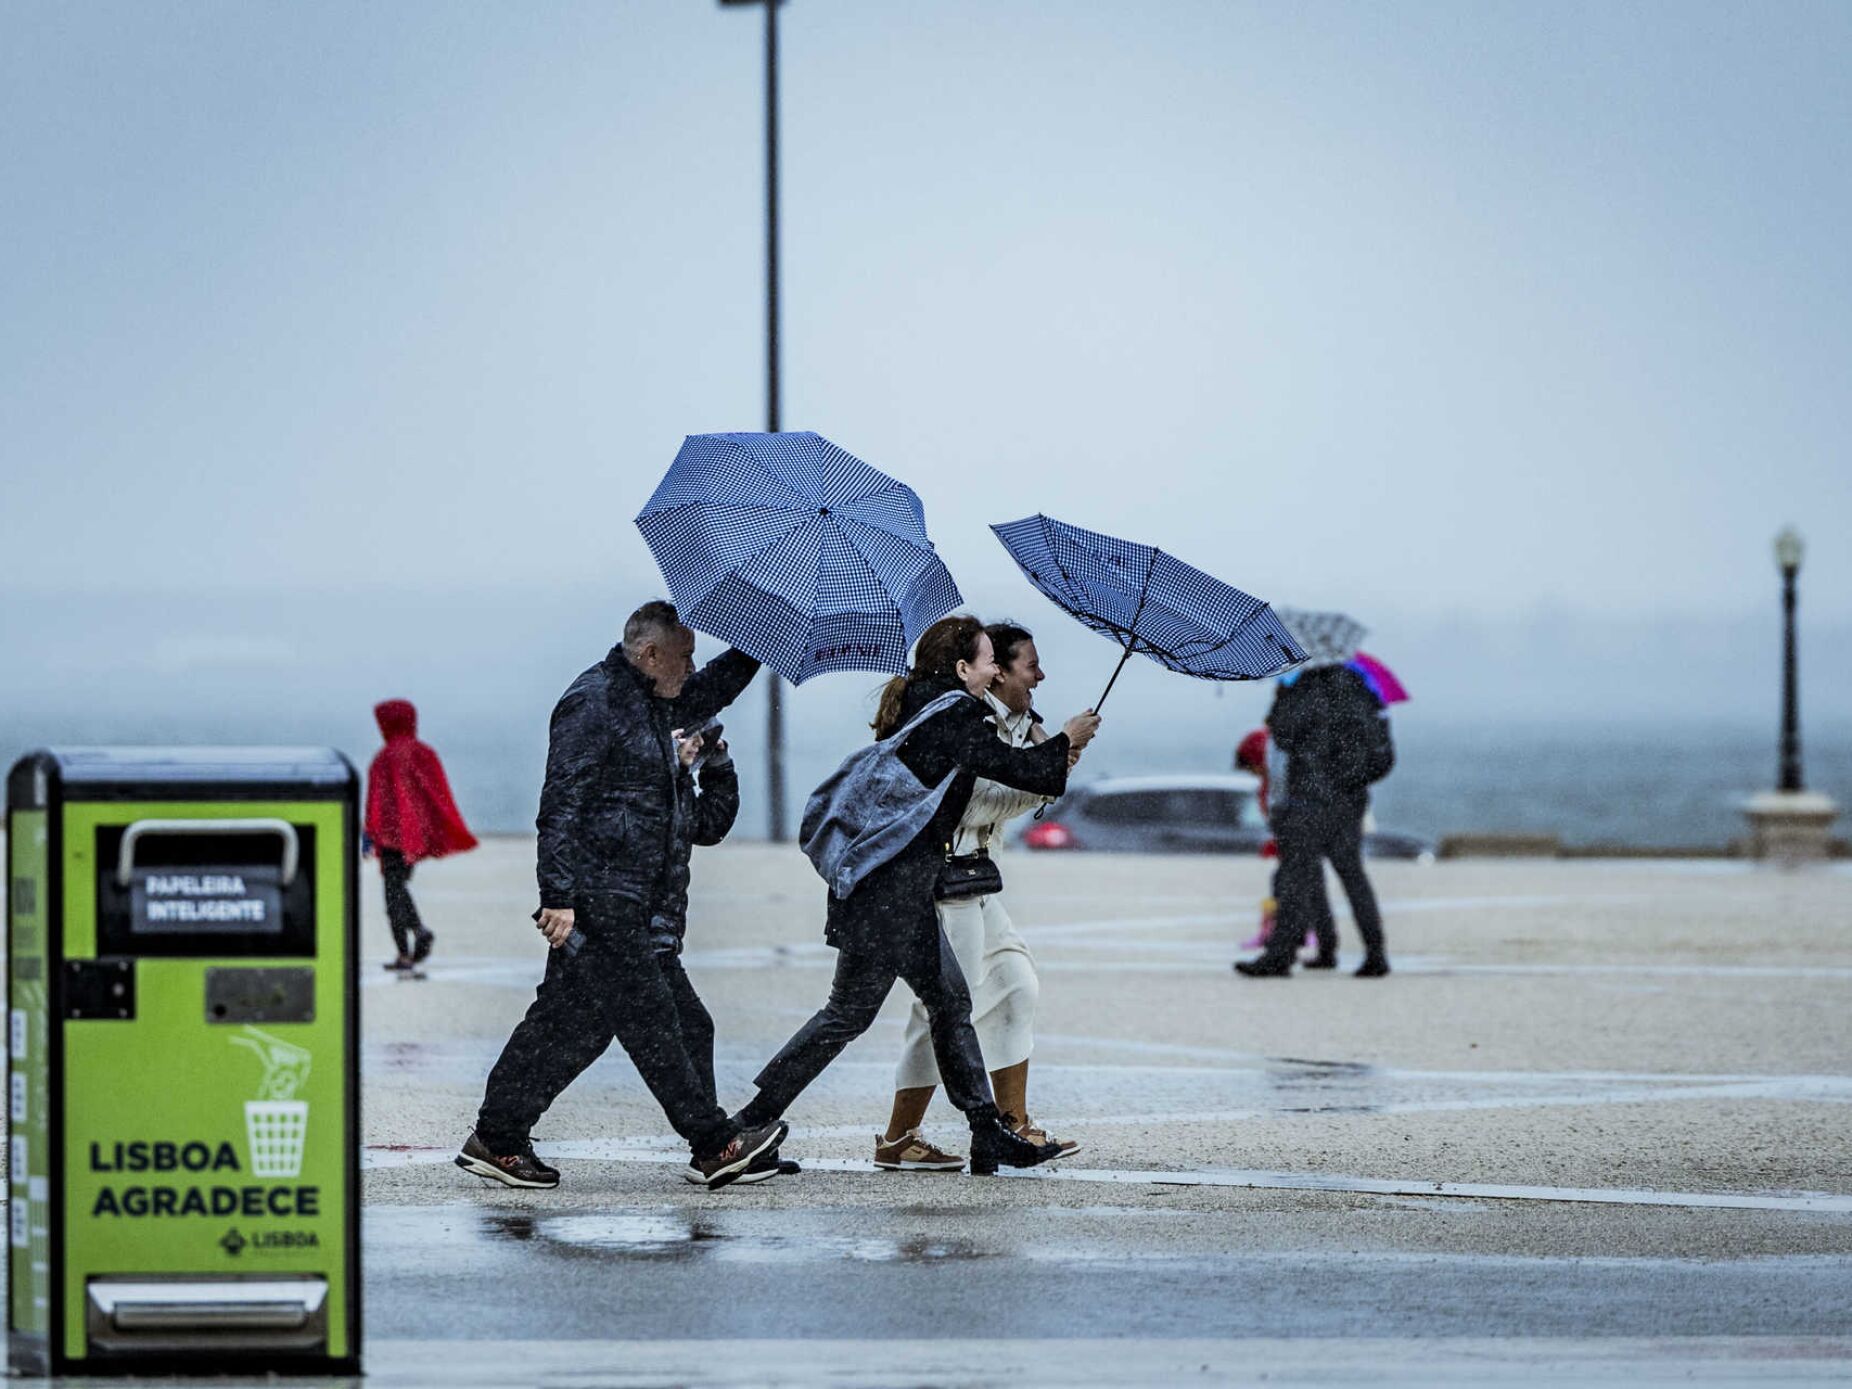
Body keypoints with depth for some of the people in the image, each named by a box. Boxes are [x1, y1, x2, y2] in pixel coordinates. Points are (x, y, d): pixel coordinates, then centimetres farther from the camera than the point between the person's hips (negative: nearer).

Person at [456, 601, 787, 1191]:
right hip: (598, 897, -11)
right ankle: (715, 1145, -3)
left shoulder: (649, 701, 17)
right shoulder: (592, 704, -13)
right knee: (647, 1018, -5)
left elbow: (709, 692, 39)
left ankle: (498, 1139, 13)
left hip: (624, 898, 11)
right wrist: (558, 895, -23)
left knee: (573, 1020, 10)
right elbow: (561, 806, -18)